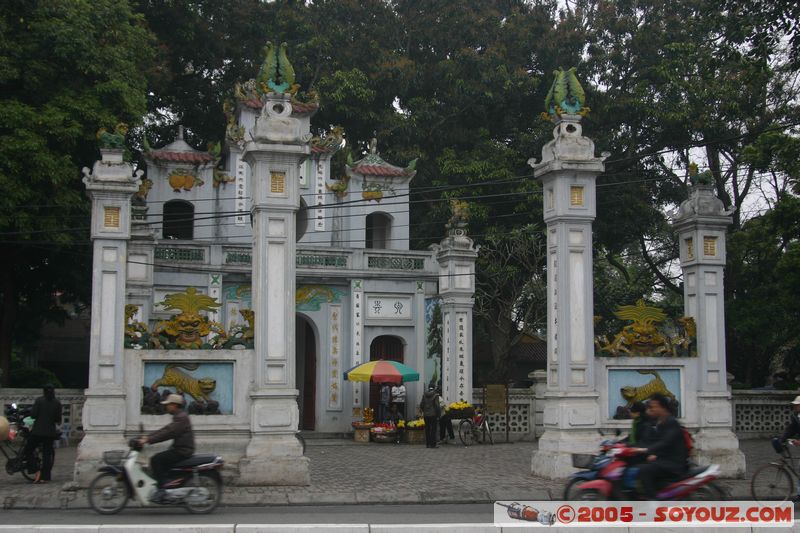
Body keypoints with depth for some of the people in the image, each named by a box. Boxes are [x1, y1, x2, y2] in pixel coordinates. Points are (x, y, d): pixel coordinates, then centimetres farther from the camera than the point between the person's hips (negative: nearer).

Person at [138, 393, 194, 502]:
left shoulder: (181, 417, -15)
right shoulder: (178, 416, 18)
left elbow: (168, 433, -23)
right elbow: (165, 429, 19)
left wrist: (148, 440, -22)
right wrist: (148, 437, 11)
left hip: (182, 451, -11)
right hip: (179, 449, 11)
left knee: (155, 460, -16)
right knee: (158, 460, 13)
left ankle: (161, 489, -16)